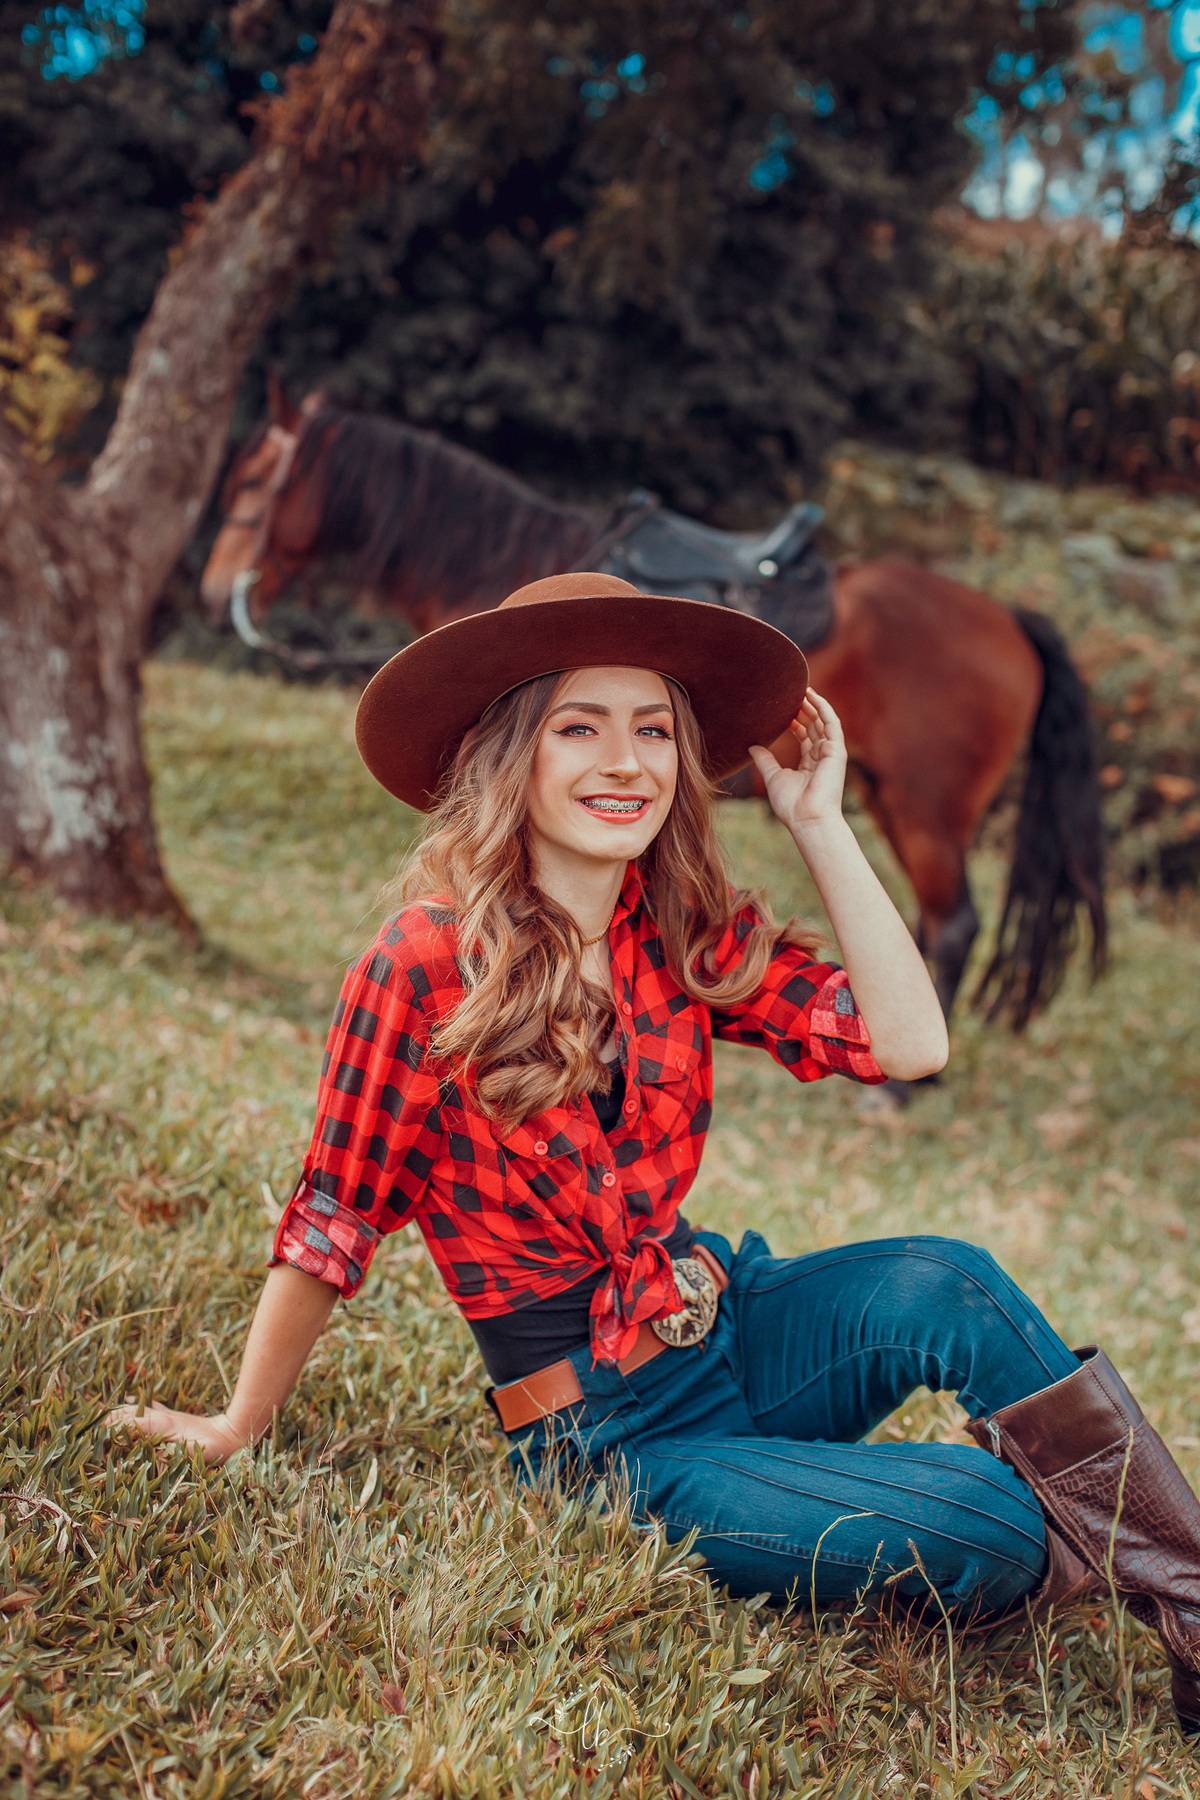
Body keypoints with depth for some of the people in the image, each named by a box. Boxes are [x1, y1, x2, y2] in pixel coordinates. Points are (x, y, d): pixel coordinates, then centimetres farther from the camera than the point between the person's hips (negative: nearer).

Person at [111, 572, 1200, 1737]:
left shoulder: (687, 935, -1)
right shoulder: (428, 964, -18)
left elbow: (907, 1042, -11)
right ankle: (1070, 1553, 13)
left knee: (941, 1286, -27)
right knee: (991, 1527, -22)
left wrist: (819, 824, -9)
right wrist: (238, 1430, 1)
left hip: (730, 1329, 5)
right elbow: (332, 1222, -9)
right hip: (607, 1439, -5)